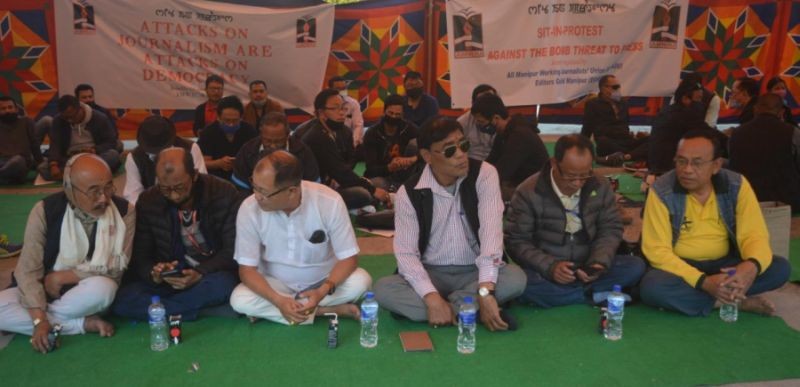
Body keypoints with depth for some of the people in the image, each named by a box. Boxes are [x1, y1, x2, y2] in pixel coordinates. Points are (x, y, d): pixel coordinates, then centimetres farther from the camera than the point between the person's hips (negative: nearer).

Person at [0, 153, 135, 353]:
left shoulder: (124, 211, -14)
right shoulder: (46, 211, -14)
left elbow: (117, 267, -14)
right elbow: (27, 271, -16)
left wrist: (61, 276, -17)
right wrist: (39, 319, -27)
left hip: (89, 291, -2)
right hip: (47, 290, 2)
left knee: (102, 288, -36)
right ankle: (84, 323, -19)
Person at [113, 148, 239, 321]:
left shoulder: (224, 193, -12)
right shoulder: (148, 201, -4)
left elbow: (233, 250, -10)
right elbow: (141, 255, 1)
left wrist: (200, 273, -27)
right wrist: (153, 273, -22)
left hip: (212, 275, -2)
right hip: (168, 280, 2)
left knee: (223, 285, -38)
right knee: (122, 300, -24)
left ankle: (159, 310, -15)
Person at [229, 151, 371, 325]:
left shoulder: (329, 201, -24)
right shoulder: (249, 209, -21)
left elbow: (349, 258, -17)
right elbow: (247, 269, -17)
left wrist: (323, 291, -35)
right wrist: (279, 301, -34)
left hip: (324, 281, 0)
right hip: (277, 285, 1)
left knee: (361, 281, -28)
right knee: (239, 299, -27)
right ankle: (328, 310, -19)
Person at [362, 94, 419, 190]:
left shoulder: (409, 128, -6)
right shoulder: (371, 134, -10)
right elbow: (371, 168, -17)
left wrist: (413, 159, -38)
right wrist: (389, 167, -40)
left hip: (403, 175, 4)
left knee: (415, 142, -16)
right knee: (377, 184, -41)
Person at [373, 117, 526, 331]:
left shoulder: (484, 174, -12)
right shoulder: (409, 192, -10)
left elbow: (491, 230, -24)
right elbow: (406, 252, -15)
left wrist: (485, 291, -36)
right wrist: (432, 297, -31)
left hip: (475, 272, -1)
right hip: (431, 273, 1)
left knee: (515, 277, -30)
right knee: (383, 289, -27)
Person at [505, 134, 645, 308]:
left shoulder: (601, 188, -2)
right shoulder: (528, 192, -12)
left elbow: (611, 230, 3)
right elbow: (517, 241, -11)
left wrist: (599, 262, -17)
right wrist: (550, 267, -26)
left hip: (587, 269, 3)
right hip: (545, 271, -3)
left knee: (636, 266, -18)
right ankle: (595, 294, -20)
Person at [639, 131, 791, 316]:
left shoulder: (736, 185, -8)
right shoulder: (662, 191, -18)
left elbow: (754, 234, -10)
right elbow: (657, 250, -20)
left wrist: (753, 266, -35)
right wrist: (703, 282, -32)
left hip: (724, 264, 3)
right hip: (680, 266, -2)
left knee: (780, 268, -18)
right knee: (651, 286, -34)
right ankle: (738, 301, -18)